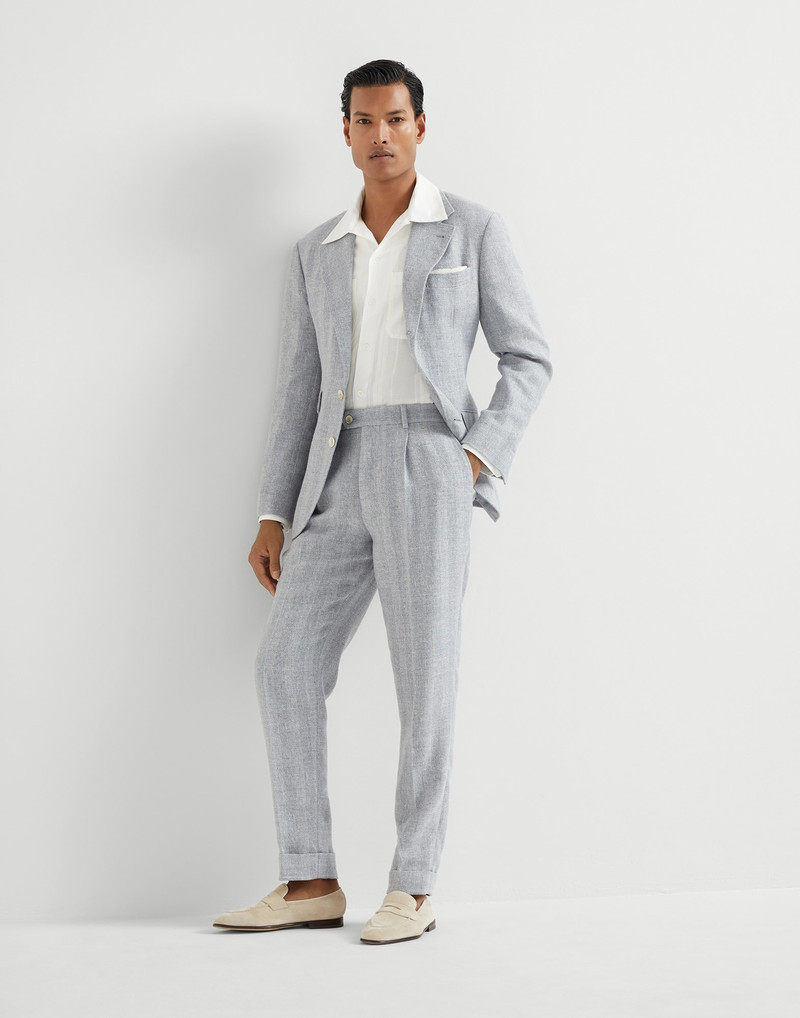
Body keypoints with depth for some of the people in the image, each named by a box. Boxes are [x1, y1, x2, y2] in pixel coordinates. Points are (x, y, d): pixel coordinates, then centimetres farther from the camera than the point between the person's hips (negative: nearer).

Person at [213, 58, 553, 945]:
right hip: (342, 478, 5)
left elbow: (528, 359, 5)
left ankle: (413, 888, 4)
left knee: (424, 680, -6)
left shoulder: (473, 230, 5)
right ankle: (310, 882, 3)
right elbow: (299, 391, 15)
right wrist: (273, 516, 9)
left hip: (429, 465, -4)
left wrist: (480, 458, -10)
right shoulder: (315, 255, 17)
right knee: (287, 666, -4)